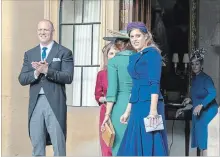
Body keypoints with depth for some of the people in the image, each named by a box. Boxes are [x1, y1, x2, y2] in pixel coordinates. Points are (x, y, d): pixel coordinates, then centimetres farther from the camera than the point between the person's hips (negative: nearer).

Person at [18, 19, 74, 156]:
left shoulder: (64, 52, 1)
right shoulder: (29, 54, 14)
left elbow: (68, 77, -9)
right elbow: (22, 79, 6)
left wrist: (47, 70, -20)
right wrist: (36, 72, -13)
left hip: (55, 103, -4)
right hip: (35, 103, 4)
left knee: (58, 145, 0)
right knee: (37, 145, 10)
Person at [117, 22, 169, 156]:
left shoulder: (152, 53, -6)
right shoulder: (134, 57, 18)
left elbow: (155, 83, -15)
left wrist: (153, 109, -23)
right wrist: (128, 111, 19)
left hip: (149, 105, -8)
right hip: (138, 107, 8)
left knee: (148, 145, -4)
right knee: (136, 145, 11)